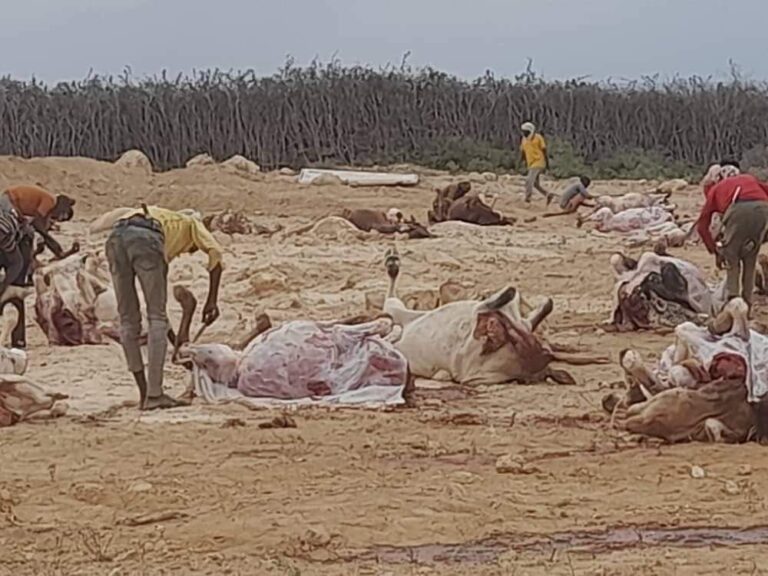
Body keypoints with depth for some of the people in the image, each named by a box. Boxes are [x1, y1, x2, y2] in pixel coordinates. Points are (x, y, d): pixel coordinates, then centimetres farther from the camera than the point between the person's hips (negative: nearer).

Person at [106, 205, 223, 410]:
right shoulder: (191, 224, 33)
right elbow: (215, 251, 10)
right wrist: (212, 300, 8)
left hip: (115, 237, 5)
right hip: (145, 239, -5)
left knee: (128, 320, 12)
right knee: (157, 318, 3)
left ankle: (144, 393, 15)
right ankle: (154, 394, -2)